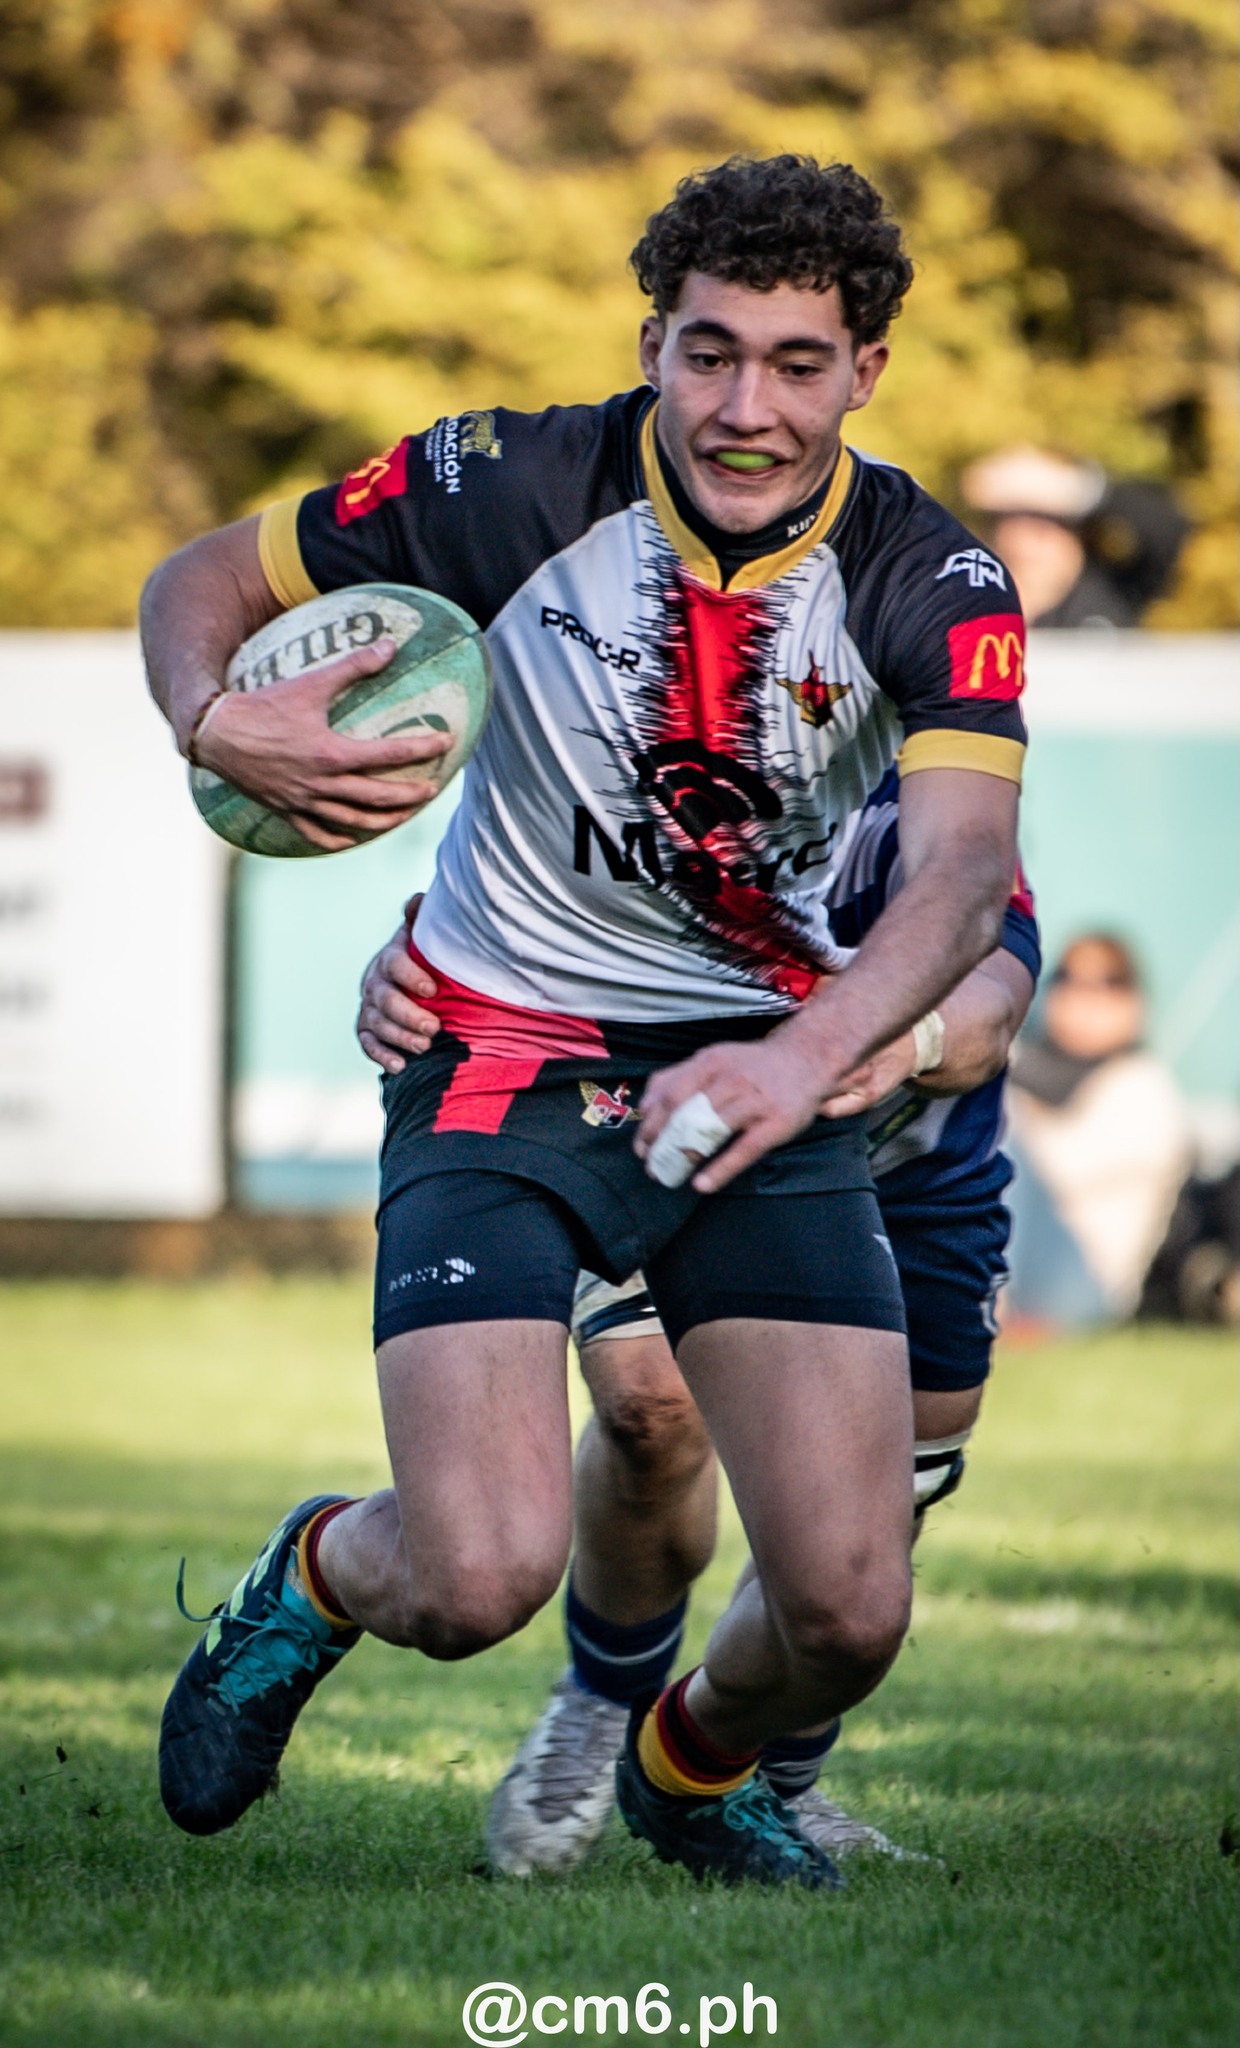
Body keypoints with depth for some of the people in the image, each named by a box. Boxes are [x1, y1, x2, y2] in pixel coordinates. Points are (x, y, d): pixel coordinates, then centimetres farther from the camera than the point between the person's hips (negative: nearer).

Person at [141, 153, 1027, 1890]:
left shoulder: (931, 585, -11)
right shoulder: (515, 487, -13)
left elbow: (963, 864, -26)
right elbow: (203, 580, -1)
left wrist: (808, 1053, -45)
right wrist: (216, 719, -25)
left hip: (767, 1077, 2)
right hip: (506, 1054, -2)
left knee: (849, 1609, -9)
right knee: (479, 1576, -21)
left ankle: (691, 1767, 29)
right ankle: (317, 1577, 19)